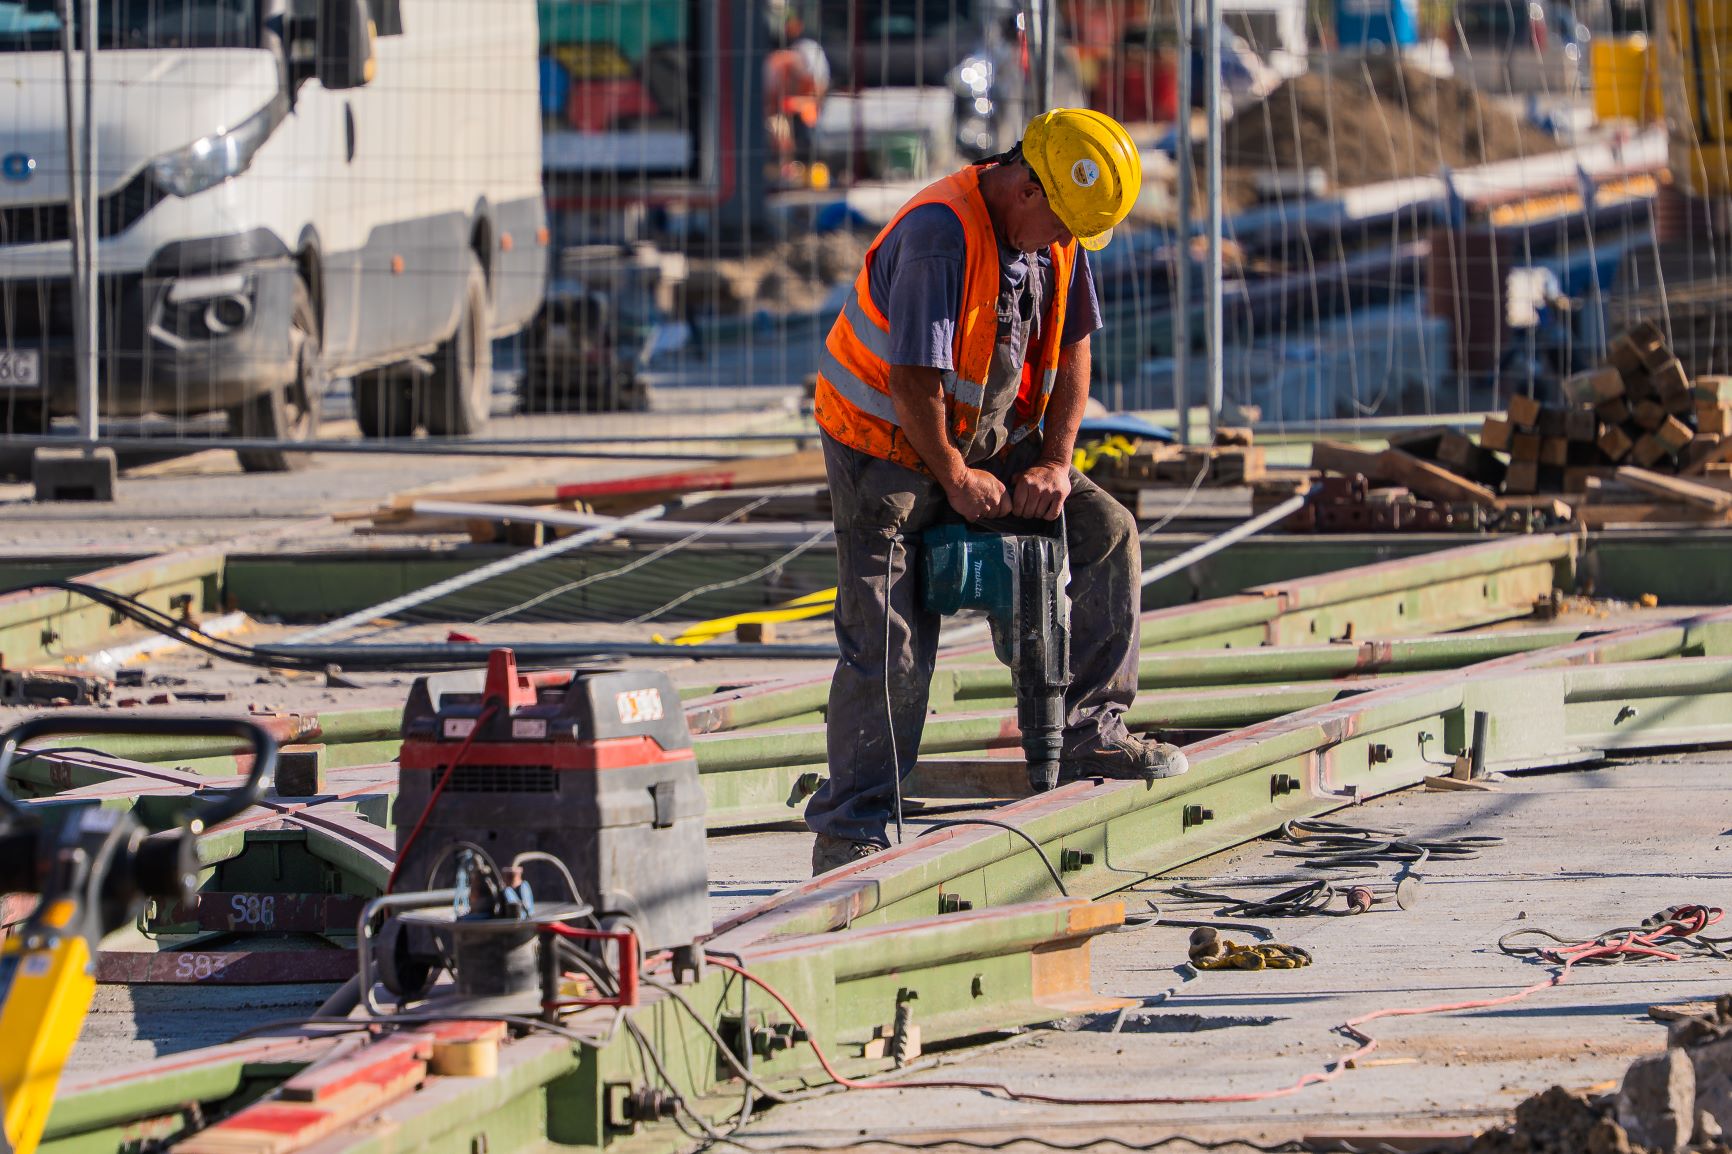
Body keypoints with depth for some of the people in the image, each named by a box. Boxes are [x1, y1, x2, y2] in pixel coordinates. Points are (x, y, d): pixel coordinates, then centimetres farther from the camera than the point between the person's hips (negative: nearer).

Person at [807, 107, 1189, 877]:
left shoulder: (1057, 237, -2)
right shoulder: (939, 235, -28)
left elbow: (1071, 350, 7)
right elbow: (913, 380, -27)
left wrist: (1054, 464, -3)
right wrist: (955, 479, -17)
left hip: (986, 440, 8)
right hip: (886, 445, -8)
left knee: (1106, 534, -1)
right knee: (889, 644, -12)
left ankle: (1087, 735, 5)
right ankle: (849, 831, -7)